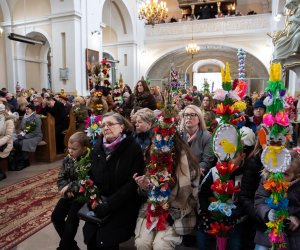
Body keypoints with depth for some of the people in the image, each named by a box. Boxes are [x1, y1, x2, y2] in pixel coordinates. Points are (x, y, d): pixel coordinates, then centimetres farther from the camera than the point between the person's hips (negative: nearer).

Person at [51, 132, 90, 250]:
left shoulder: (90, 161, -20)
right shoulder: (67, 159, 1)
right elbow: (60, 178, 3)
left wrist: (69, 186, -20)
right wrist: (66, 190, -15)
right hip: (68, 194, 7)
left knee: (71, 220, -13)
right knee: (56, 217, 0)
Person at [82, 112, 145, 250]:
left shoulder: (133, 149, -12)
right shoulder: (97, 148, 4)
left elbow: (133, 184, -16)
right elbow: (90, 176, 10)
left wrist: (107, 205, -19)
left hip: (123, 206, -4)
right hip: (99, 203, 5)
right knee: (89, 234, -10)